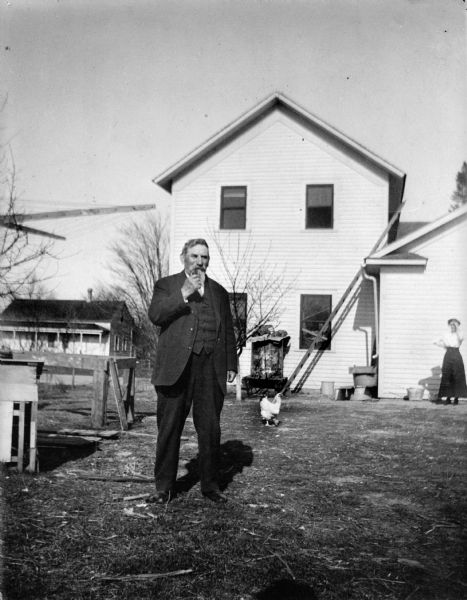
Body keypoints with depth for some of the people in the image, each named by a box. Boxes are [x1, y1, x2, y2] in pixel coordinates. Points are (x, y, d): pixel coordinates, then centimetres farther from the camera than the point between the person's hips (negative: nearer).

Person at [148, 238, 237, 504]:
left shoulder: (219, 291, 20)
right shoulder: (167, 285, 10)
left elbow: (228, 331, 18)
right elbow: (156, 315, -7)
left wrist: (231, 365, 10)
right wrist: (184, 294, -15)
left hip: (211, 369, 3)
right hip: (176, 367, -2)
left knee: (211, 429, 4)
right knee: (169, 429, 1)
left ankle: (210, 485, 16)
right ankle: (165, 487, 12)